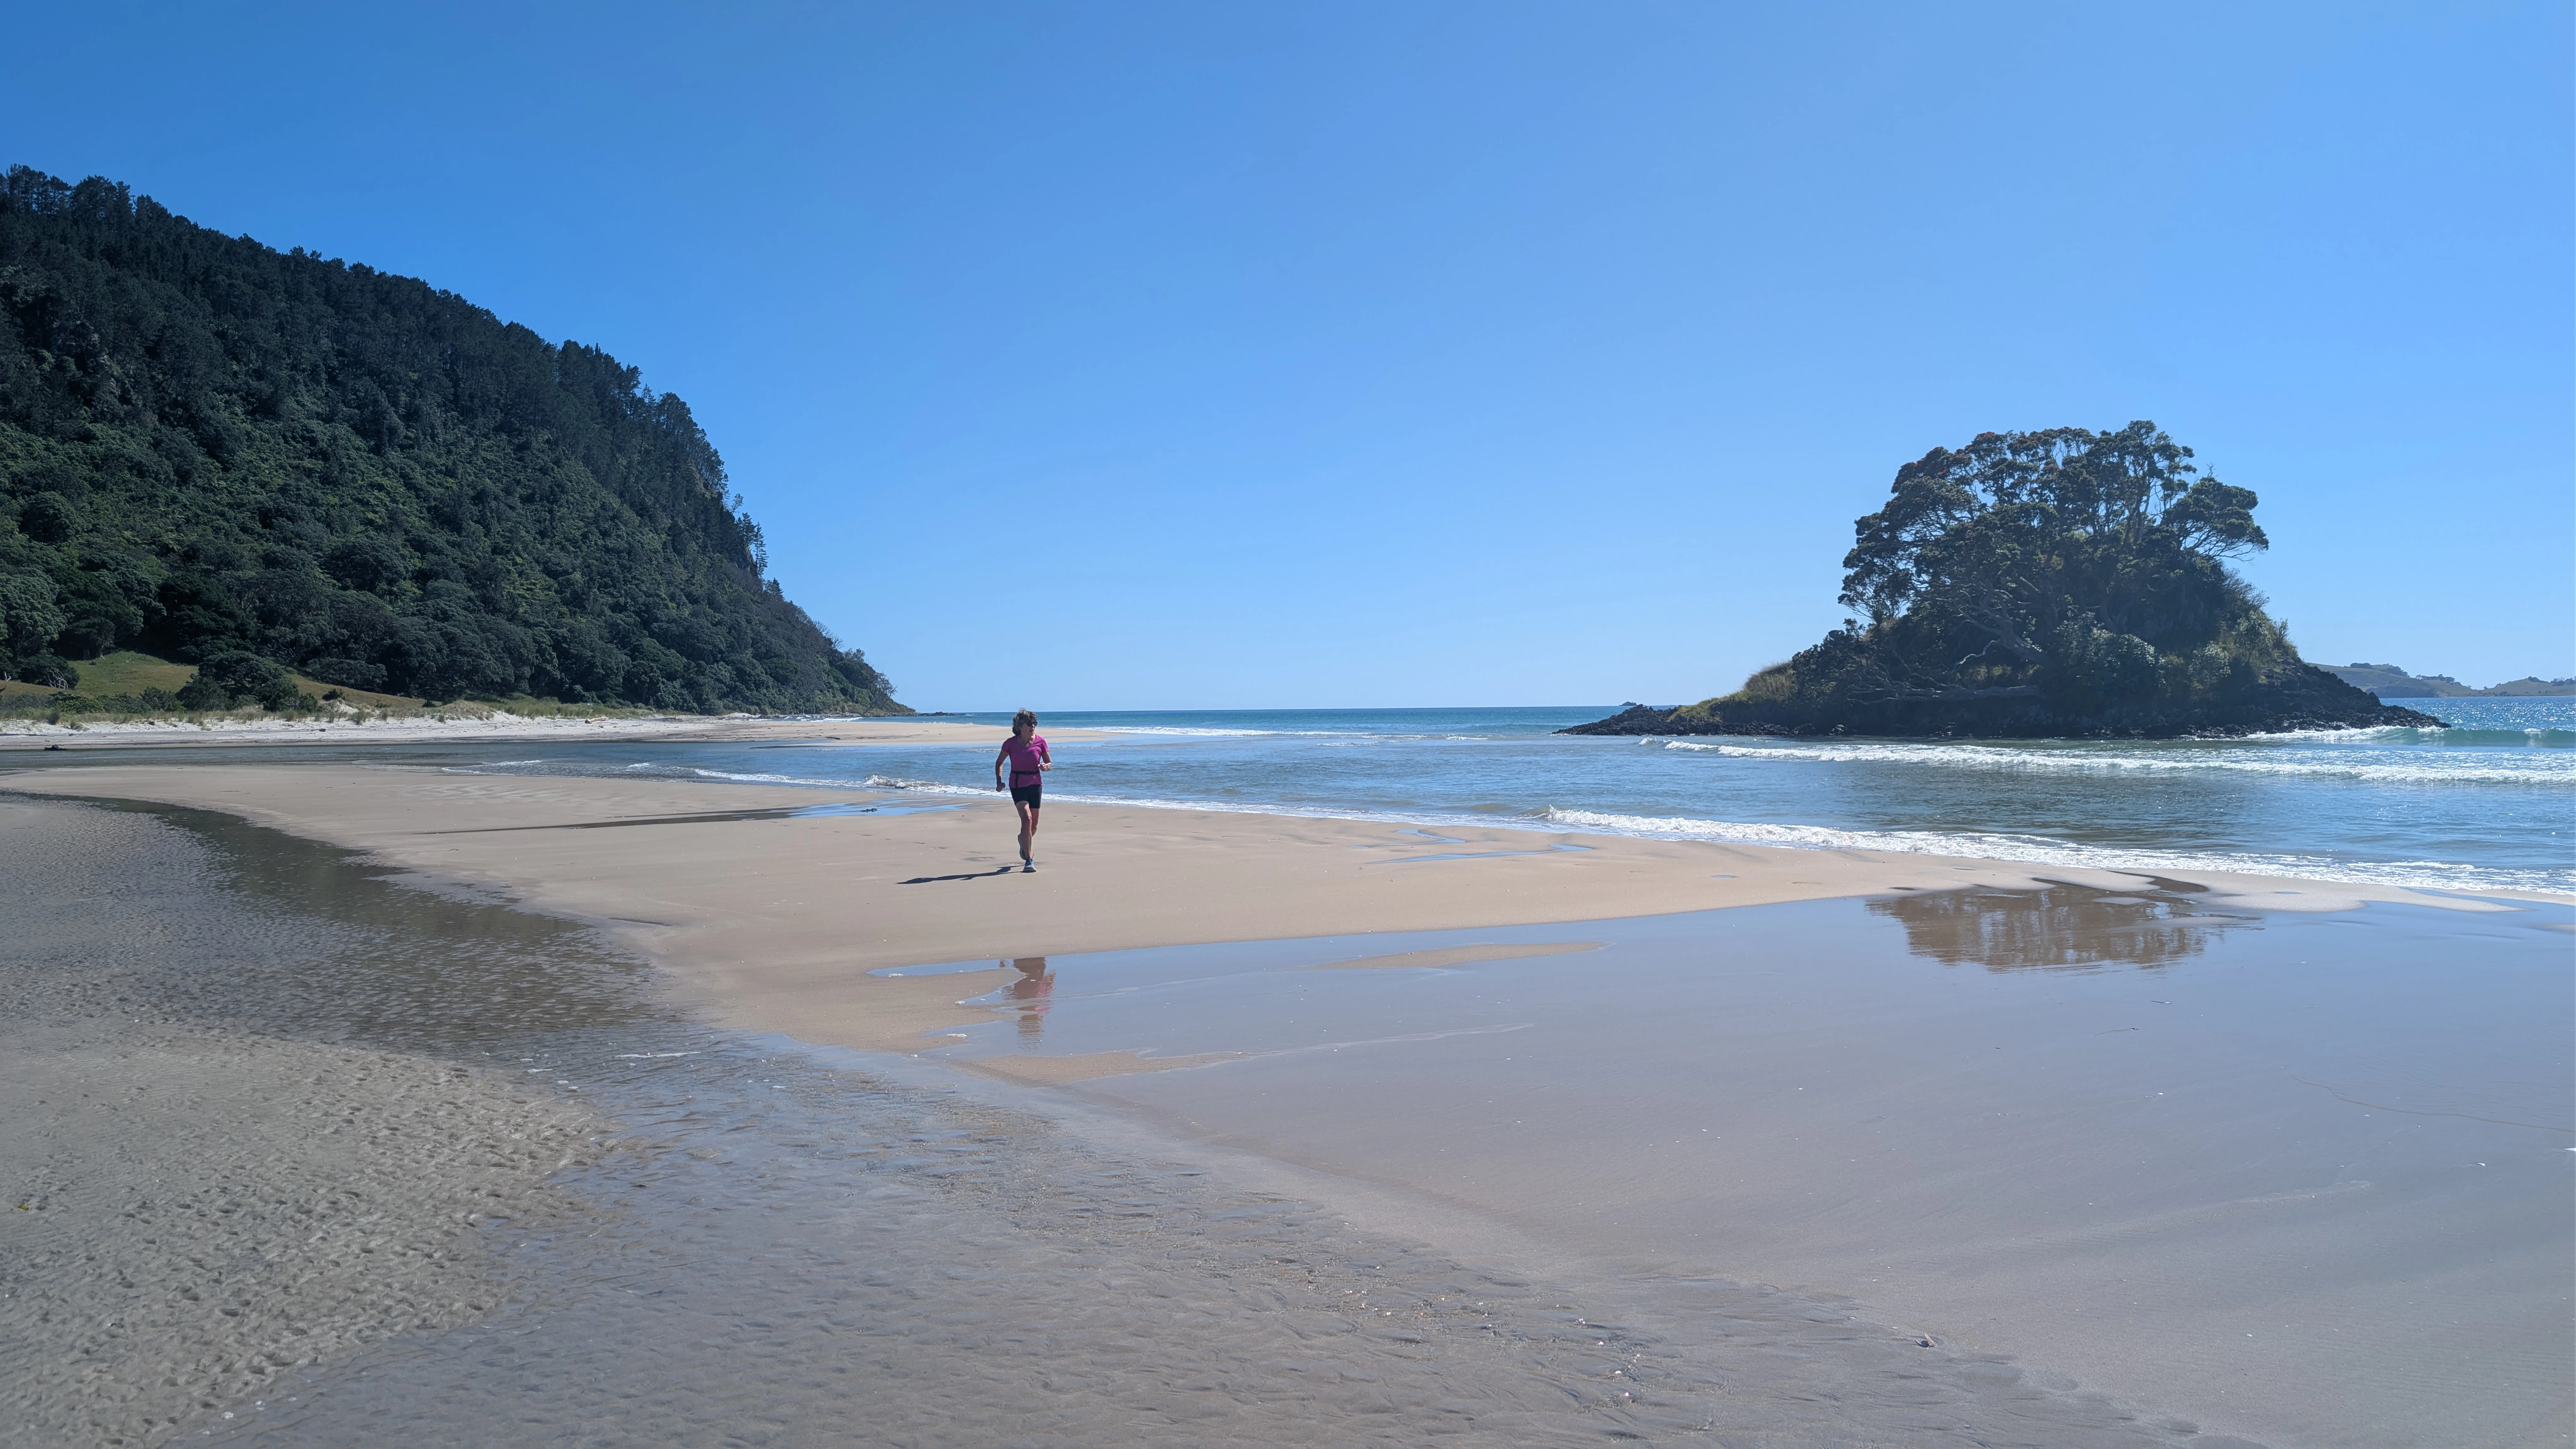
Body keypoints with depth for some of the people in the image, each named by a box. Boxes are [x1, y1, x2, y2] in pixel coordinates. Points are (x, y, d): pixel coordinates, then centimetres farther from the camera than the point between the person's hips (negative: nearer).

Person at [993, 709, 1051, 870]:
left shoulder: (1040, 741, -3)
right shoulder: (1011, 743, -5)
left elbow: (1050, 763, 6)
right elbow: (999, 762, 8)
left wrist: (1045, 766, -18)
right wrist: (999, 781, -4)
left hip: (1035, 784, 2)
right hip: (1017, 785, -2)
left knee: (1034, 825, 11)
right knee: (1027, 818, -20)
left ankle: (1023, 840, 48)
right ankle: (1029, 860, -17)